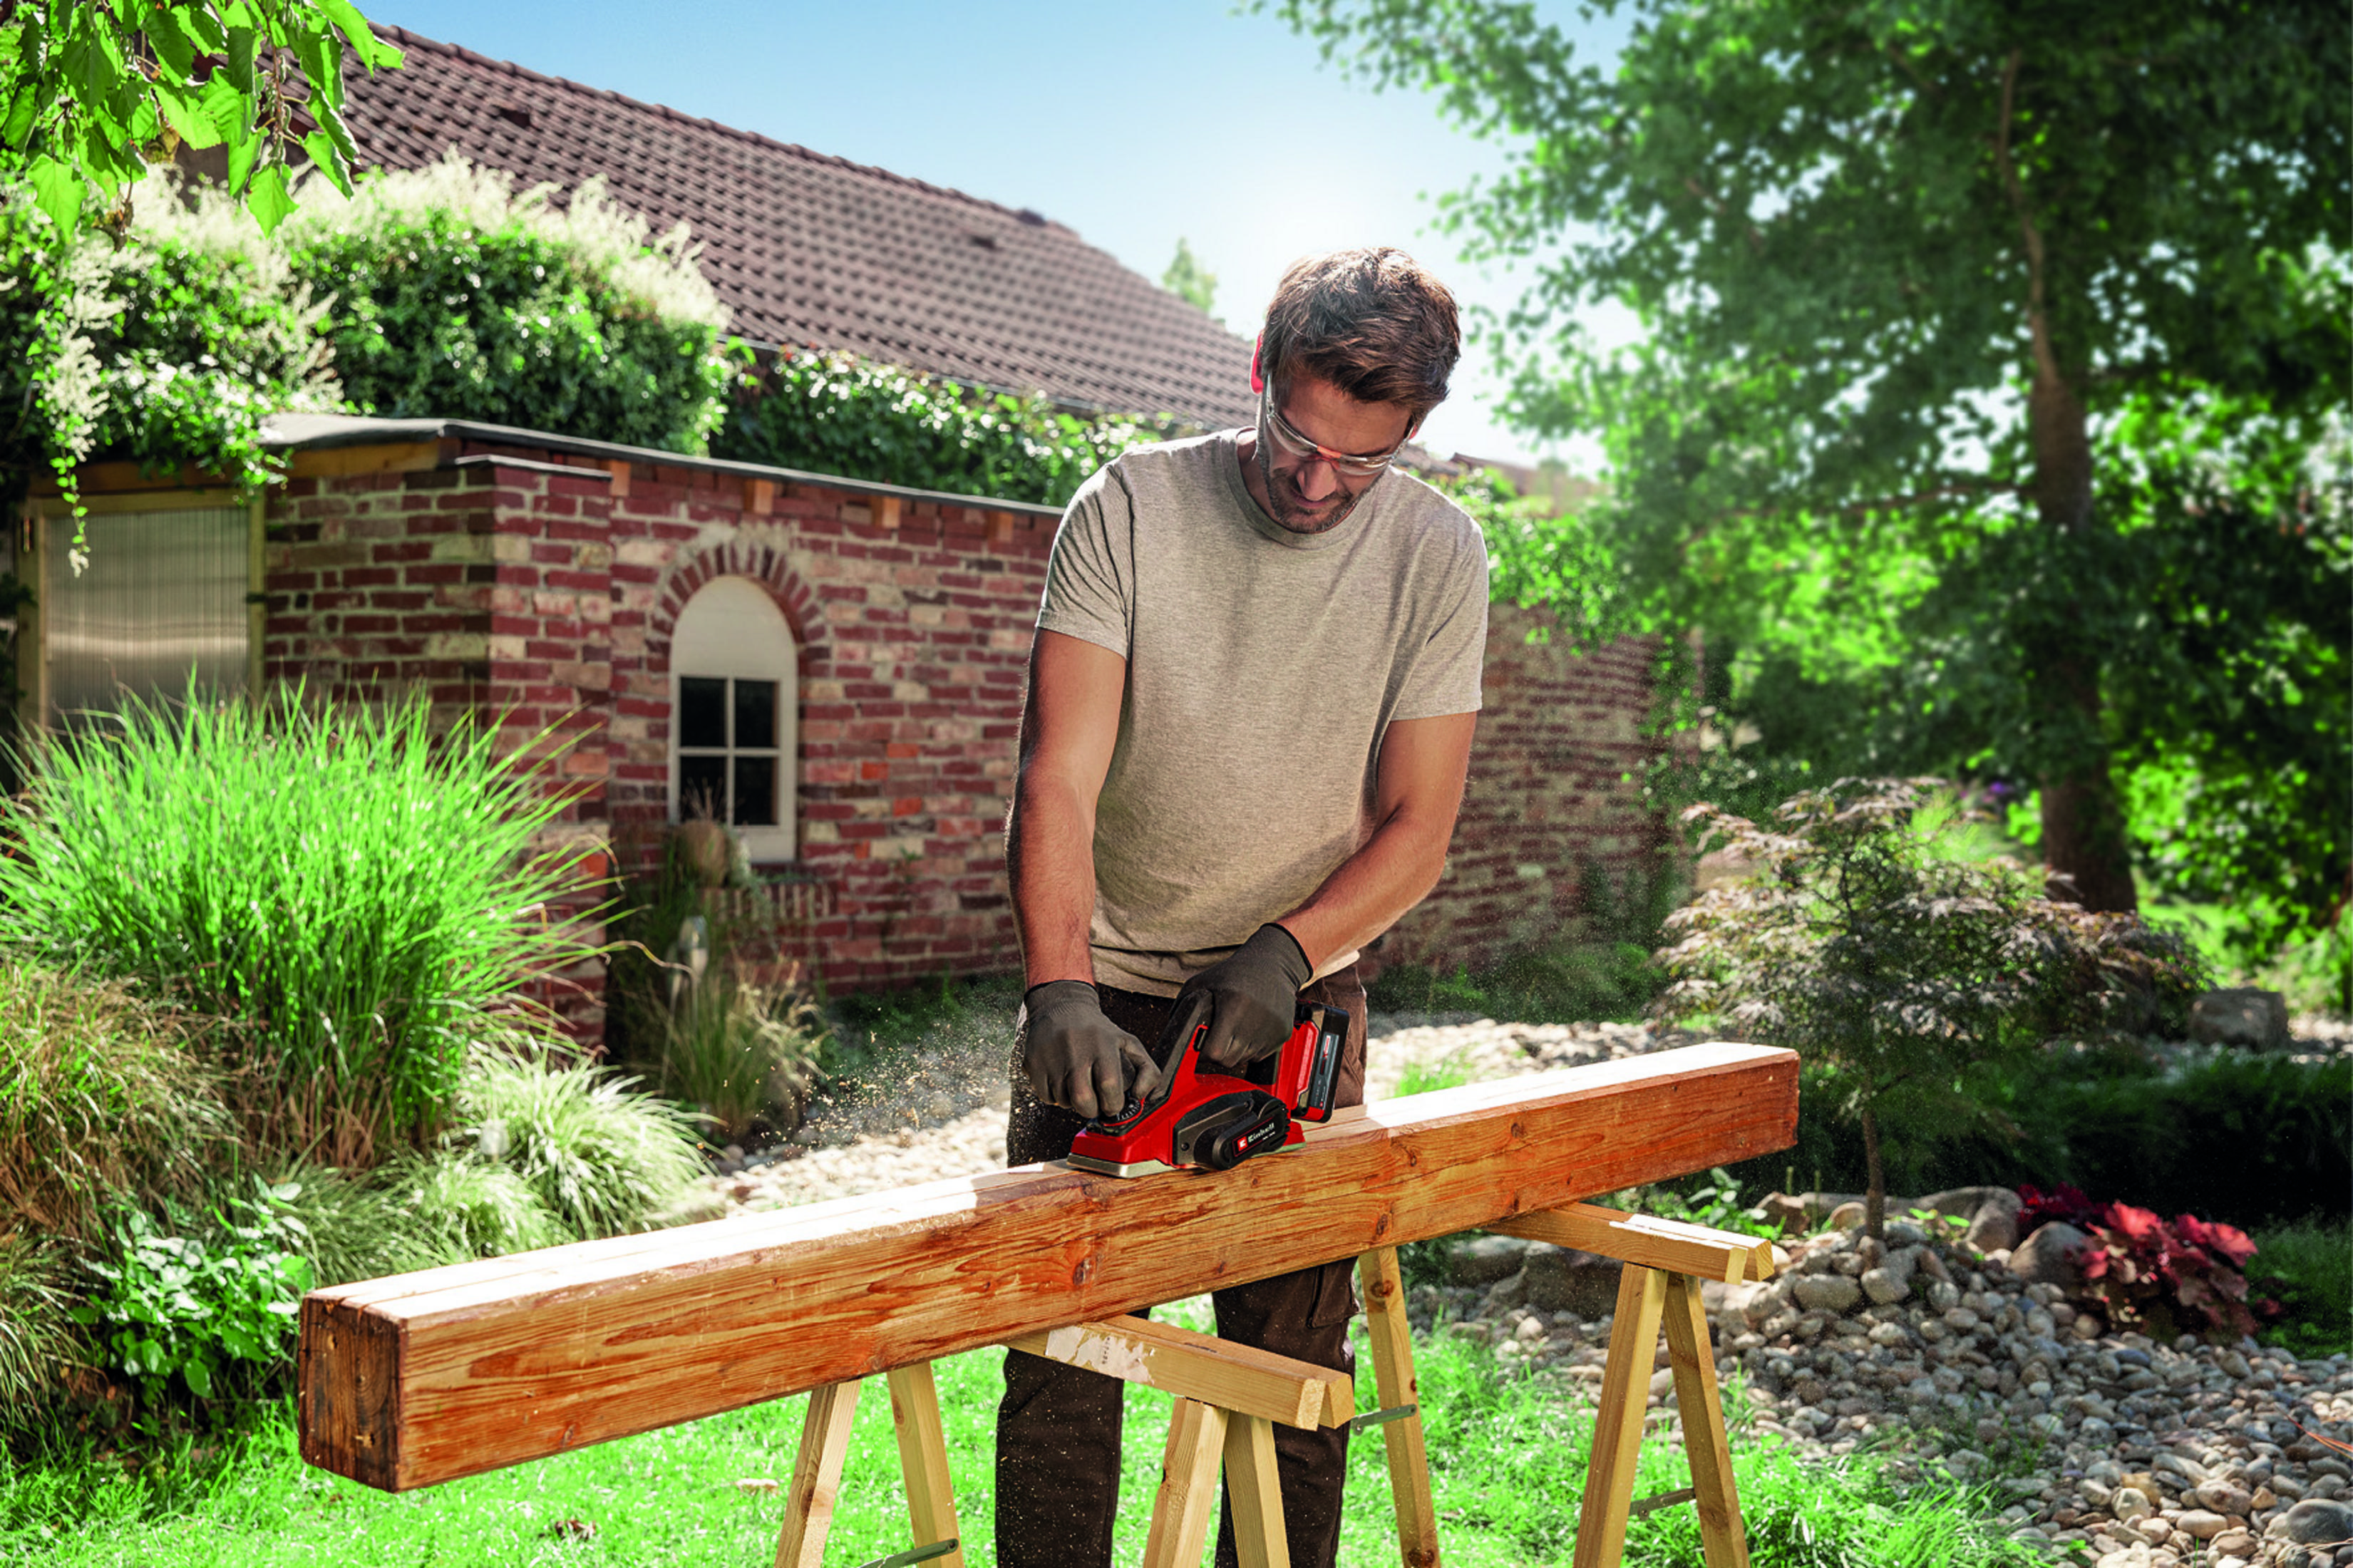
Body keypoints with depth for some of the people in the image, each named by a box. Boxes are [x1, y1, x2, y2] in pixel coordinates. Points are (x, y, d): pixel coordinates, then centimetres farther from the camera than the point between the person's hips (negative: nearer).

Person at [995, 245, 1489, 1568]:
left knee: (1297, 1347, 4)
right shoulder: (1130, 507, -11)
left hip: (1304, 989, 1)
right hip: (1110, 977, -1)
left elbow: (1417, 823, -5)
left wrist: (1288, 952, -20)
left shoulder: (1439, 555, -6)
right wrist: (1060, 989, -29)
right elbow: (1059, 774, -17)